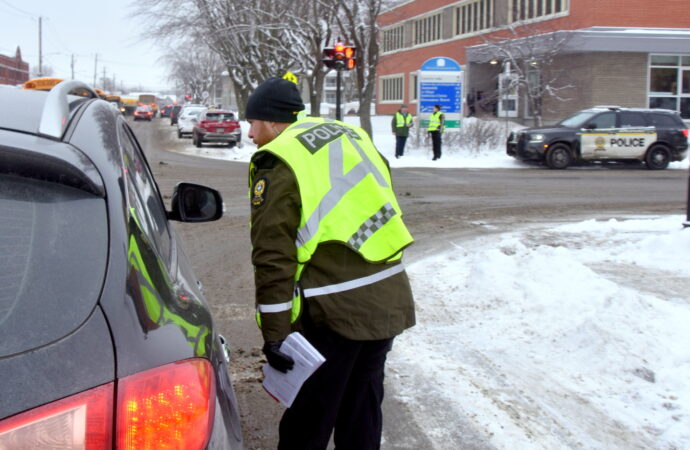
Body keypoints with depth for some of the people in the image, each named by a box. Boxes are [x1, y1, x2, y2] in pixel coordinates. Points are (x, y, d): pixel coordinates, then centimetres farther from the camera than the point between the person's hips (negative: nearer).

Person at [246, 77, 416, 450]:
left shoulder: (277, 165, -9)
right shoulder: (351, 135, 14)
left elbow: (273, 257, -14)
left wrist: (274, 333, -11)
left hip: (334, 310, -7)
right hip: (389, 300, 8)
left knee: (309, 418, 6)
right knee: (362, 406, 21)